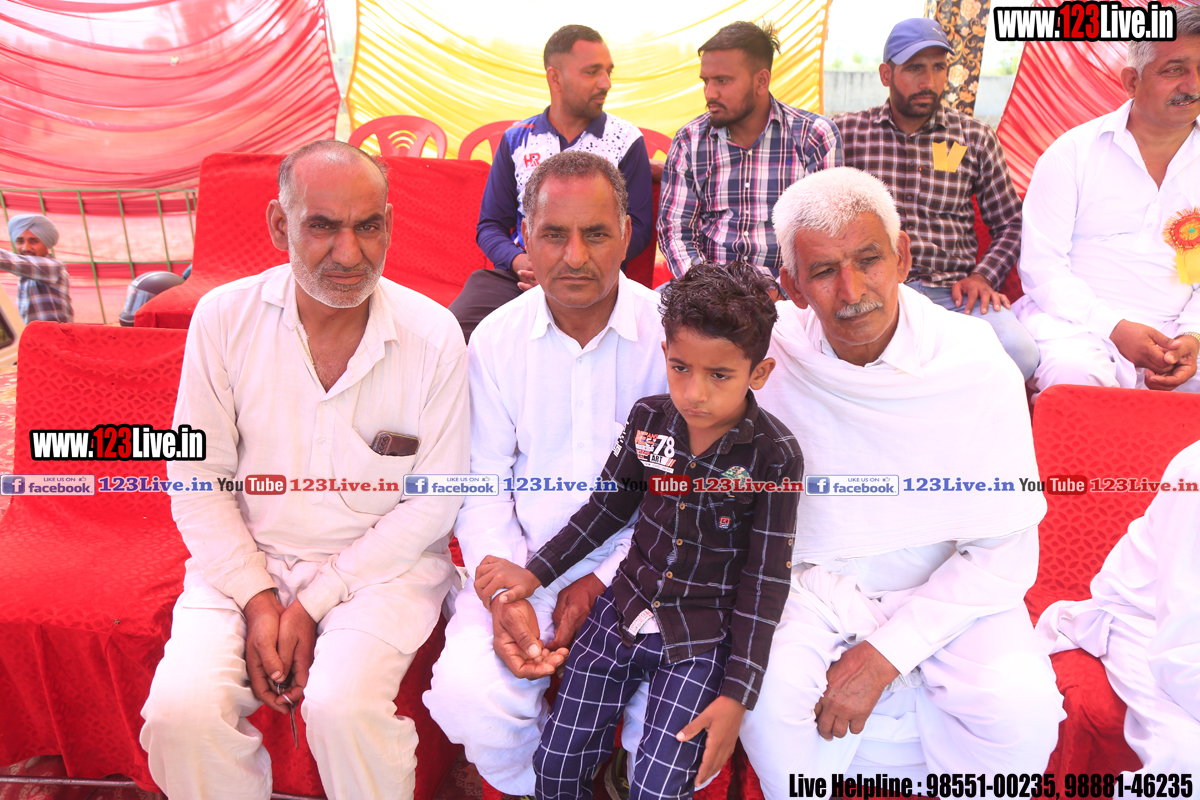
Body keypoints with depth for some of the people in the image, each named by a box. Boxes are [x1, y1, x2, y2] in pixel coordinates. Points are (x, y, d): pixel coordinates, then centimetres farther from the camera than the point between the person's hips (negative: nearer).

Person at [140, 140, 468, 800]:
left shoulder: (434, 335, -10)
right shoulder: (225, 317, -5)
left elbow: (434, 501, -7)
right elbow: (197, 481, 0)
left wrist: (312, 604, -11)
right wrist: (257, 598, -11)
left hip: (382, 564, -2)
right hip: (245, 558, 2)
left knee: (343, 705, -26)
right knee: (181, 709, -20)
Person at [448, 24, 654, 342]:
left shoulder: (626, 140, 9)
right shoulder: (516, 139, 14)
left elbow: (637, 229, 3)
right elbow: (490, 225, 14)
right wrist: (518, 260, -10)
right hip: (517, 274, 3)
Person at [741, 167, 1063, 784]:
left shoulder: (980, 368, -15)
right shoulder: (763, 355, -12)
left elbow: (1005, 553, -12)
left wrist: (883, 654, -19)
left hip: (943, 589, 0)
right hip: (808, 578, 0)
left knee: (1020, 707, -26)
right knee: (768, 692, -28)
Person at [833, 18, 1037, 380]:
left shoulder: (976, 138, 16)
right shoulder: (846, 131, 11)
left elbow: (1011, 223, 22)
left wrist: (983, 275, 3)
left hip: (953, 293, 3)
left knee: (1018, 351, -28)